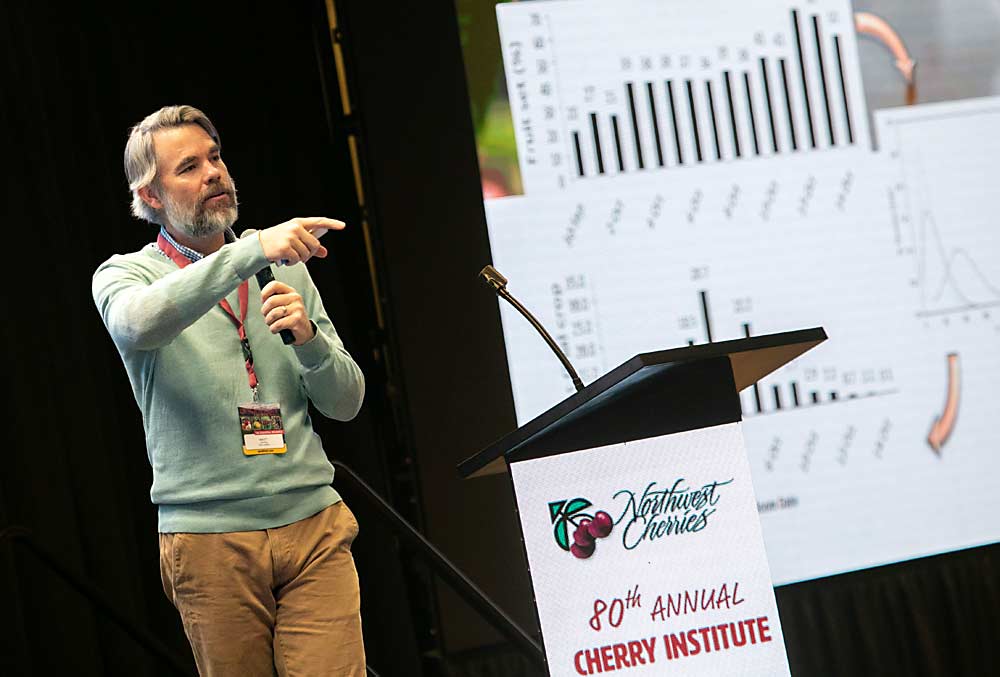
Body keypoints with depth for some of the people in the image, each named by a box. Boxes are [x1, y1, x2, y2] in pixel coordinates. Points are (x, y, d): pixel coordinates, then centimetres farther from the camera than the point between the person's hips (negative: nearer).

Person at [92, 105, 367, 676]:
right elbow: (138, 323, -24)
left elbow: (346, 404, 11)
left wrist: (308, 338, -10)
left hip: (313, 522, 2)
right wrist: (251, 251, -32)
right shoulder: (124, 274, 3)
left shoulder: (285, 268, 13)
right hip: (210, 537, -2)